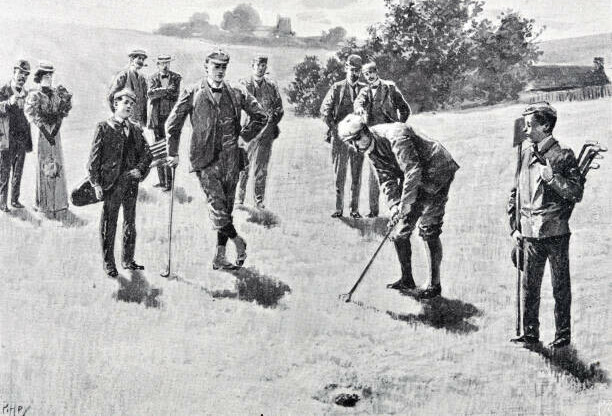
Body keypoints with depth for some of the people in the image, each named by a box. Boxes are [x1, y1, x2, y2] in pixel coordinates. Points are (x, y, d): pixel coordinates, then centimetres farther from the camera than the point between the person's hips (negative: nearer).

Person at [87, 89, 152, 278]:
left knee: (130, 223, 14)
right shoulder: (103, 128, -3)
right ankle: (108, 263, 14)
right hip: (111, 183, -5)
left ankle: (128, 260, 27)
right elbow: (94, 157, -5)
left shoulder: (135, 129, 11)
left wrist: (140, 170, -7)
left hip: (131, 182, 5)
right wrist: (96, 183, -11)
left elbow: (146, 153, 12)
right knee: (109, 223, 3)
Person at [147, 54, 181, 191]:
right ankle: (162, 181, 16)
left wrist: (158, 92, -10)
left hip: (170, 116, -3)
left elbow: (175, 95, -7)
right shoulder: (153, 78, 10)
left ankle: (168, 182, -6)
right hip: (157, 117, 3)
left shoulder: (175, 77, 5)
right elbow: (150, 94, -7)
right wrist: (166, 90, -17)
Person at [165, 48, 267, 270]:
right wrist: (173, 152, 6)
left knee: (226, 206, 6)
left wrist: (244, 136, 10)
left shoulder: (237, 93, 5)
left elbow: (261, 117, 16)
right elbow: (172, 124, 6)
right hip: (205, 158, -2)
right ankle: (237, 240, 4)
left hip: (230, 158, 3)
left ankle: (220, 255, 12)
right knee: (216, 202, -14)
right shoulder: (192, 93, -1)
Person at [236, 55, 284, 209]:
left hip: (265, 132, 1)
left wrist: (271, 119, -3)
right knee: (242, 166, -1)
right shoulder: (243, 84, 6)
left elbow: (280, 108, 13)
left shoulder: (272, 87, 10)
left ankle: (259, 200, 10)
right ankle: (239, 198, 9)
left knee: (261, 168, 3)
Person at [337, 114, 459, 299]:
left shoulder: (395, 136, -29)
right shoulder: (371, 150, 0)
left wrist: (405, 205, -33)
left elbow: (413, 171, -33)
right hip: (415, 179, 9)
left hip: (437, 171, -9)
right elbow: (387, 179, -2)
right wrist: (394, 206, -18)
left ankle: (435, 285, -1)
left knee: (428, 231, -12)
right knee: (399, 230, 6)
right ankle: (407, 279, 19)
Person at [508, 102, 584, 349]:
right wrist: (514, 226, 10)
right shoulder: (524, 155, 9)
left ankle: (563, 335, 17)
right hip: (530, 233, 5)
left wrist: (552, 177, -22)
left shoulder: (563, 156, -6)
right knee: (529, 285, 9)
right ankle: (530, 333, 20)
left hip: (556, 232, -5)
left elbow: (577, 194, -10)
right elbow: (515, 193, 15)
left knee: (560, 286, 6)